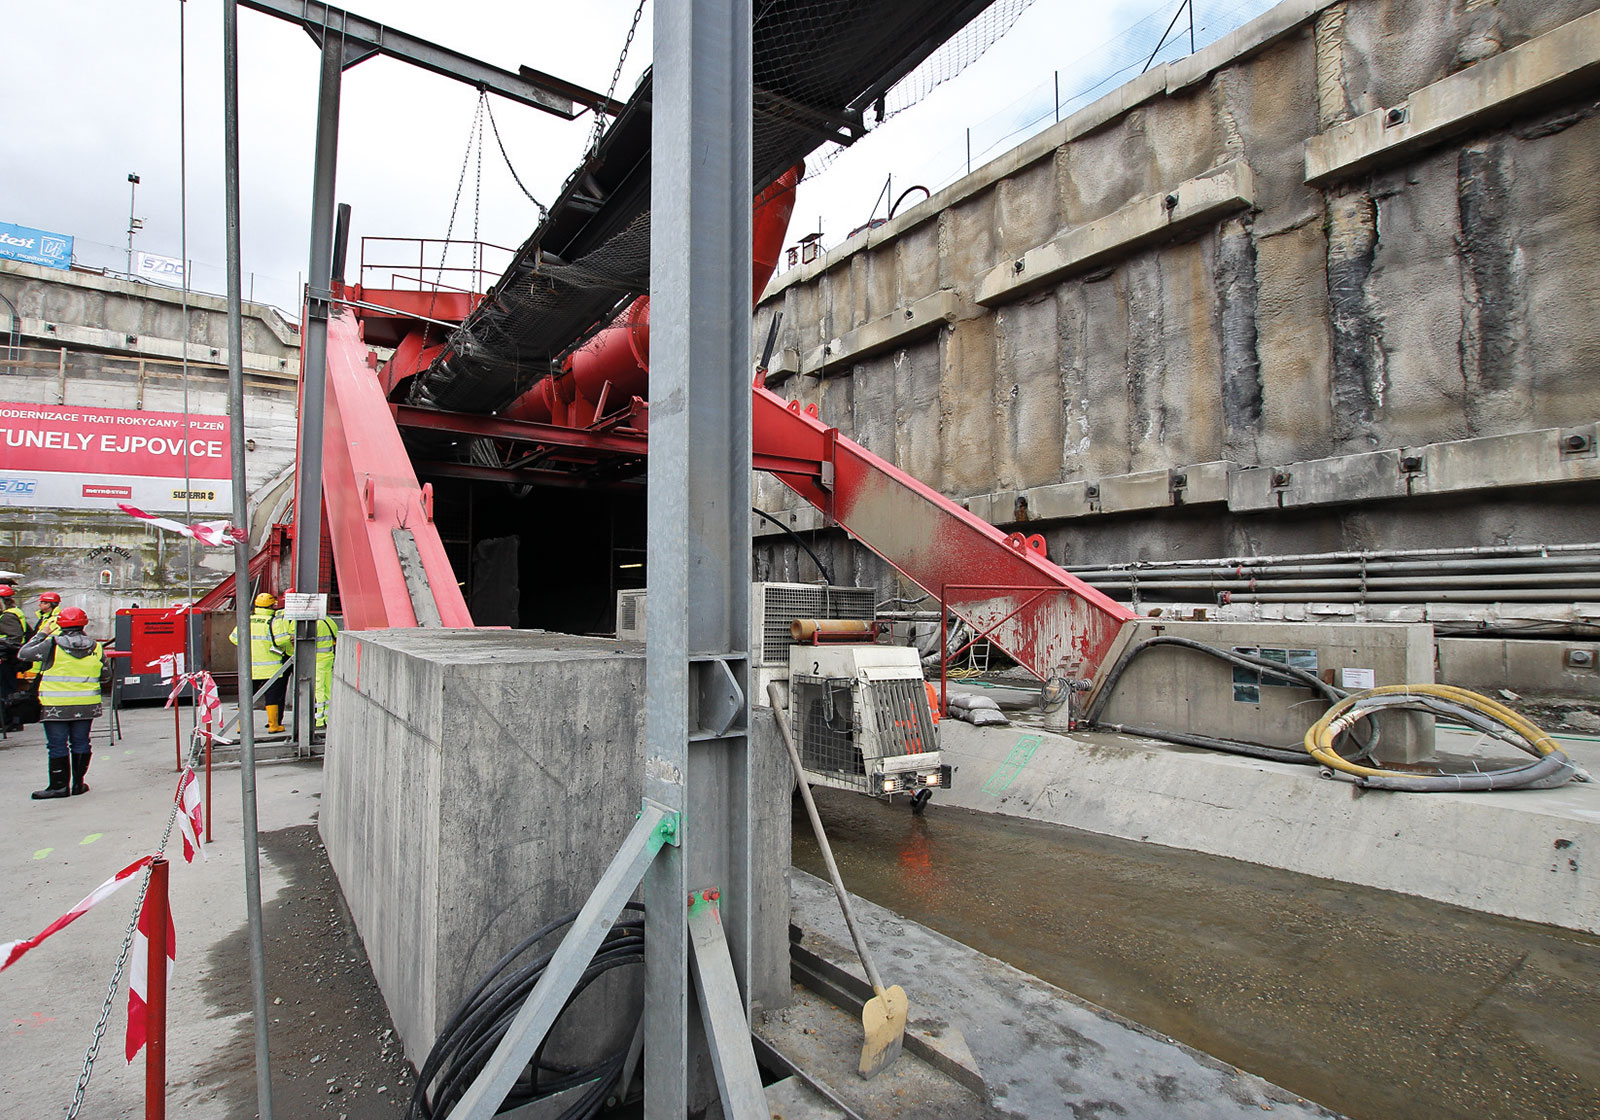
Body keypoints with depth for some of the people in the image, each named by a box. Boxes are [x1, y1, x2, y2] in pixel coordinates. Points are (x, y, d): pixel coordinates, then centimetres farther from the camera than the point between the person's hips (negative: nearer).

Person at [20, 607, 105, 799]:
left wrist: (41, 635, 16)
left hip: (56, 706, -3)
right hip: (86, 705, 3)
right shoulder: (95, 647, 1)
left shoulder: (51, 644, -9)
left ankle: (59, 785, 8)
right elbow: (104, 675, 9)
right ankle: (78, 783, 15)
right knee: (80, 744, 10)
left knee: (58, 745, 4)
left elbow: (24, 654, 5)